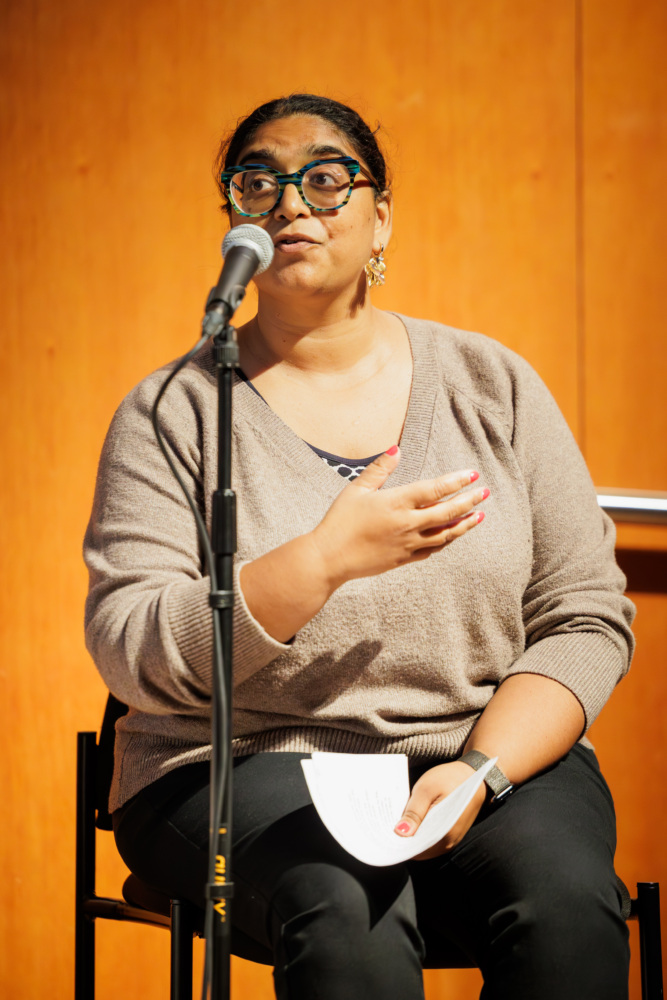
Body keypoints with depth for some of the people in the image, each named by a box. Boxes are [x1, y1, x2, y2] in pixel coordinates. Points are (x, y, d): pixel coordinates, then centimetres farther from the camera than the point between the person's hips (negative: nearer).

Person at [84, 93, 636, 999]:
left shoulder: (491, 383, 9)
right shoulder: (175, 413, 2)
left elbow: (587, 617, 5)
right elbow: (132, 653, -9)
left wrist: (480, 771, -13)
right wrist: (326, 560, -21)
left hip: (492, 753, 2)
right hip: (247, 767, -2)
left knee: (563, 900, -31)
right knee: (349, 912, -35)